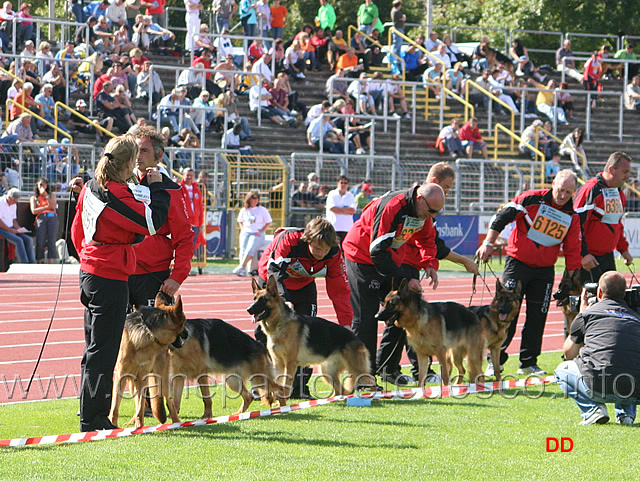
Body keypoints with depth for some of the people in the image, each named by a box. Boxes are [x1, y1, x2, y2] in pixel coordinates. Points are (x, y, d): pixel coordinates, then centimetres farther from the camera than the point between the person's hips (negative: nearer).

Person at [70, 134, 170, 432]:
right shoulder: (117, 194, -19)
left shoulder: (90, 188, 9)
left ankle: (91, 412, 23)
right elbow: (153, 221, -18)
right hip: (111, 278, -9)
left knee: (95, 348, 16)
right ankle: (93, 418, -3)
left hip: (90, 272, 9)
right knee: (103, 349, -5)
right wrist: (156, 188, -5)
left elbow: (77, 230, 18)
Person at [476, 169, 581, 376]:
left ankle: (528, 363, 13)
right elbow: (502, 217, -6)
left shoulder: (571, 217, 1)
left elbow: (572, 250, 6)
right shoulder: (531, 199, -11)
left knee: (537, 317, 3)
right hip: (518, 264, -3)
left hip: (544, 271, 4)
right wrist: (489, 243, -10)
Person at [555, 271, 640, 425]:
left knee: (561, 370, 27)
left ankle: (592, 409, 3)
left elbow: (568, 354, 26)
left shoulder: (588, 313, 11)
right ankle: (626, 413, 16)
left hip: (599, 387, -4)